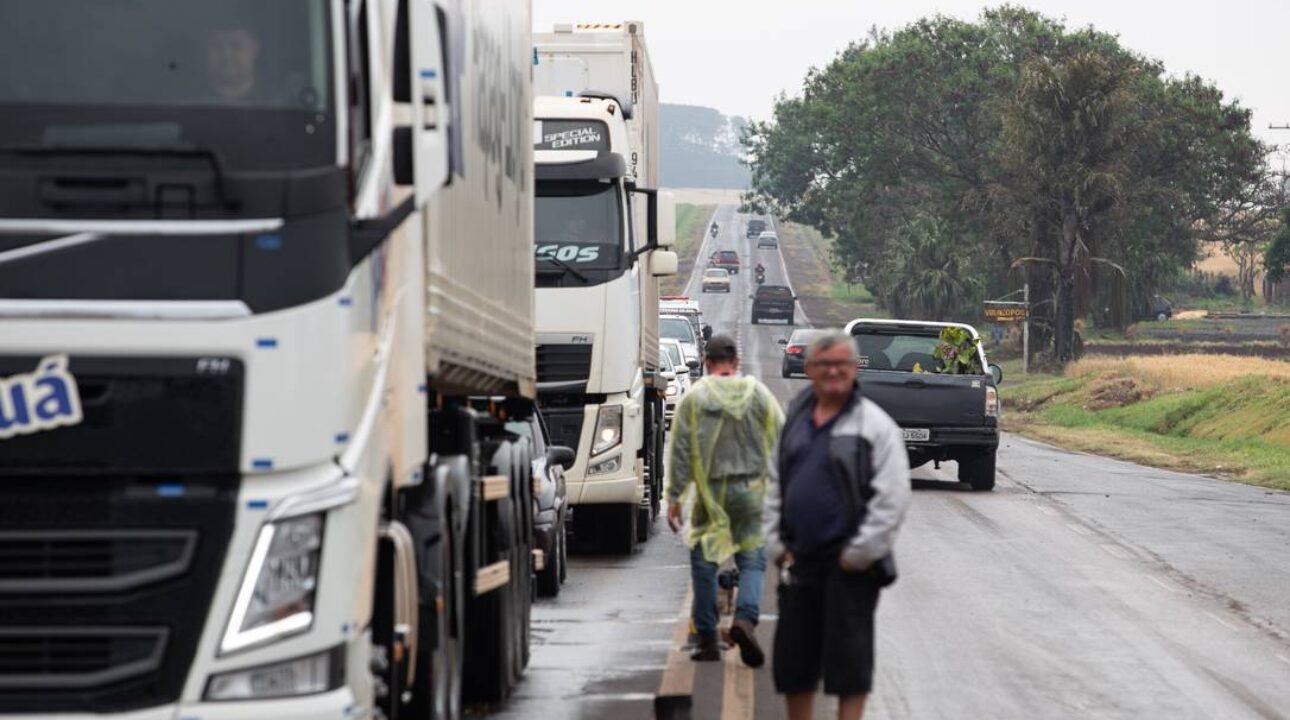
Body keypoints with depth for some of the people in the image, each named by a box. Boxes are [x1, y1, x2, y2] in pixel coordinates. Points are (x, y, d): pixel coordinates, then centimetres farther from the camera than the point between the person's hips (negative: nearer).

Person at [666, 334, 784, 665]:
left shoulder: (694, 398, -2)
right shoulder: (759, 394, 3)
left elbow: (680, 451, -3)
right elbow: (781, 442, 3)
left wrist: (674, 497, 1)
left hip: (711, 492, -1)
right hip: (752, 489, 1)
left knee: (704, 563, 8)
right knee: (753, 561, 7)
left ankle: (707, 639, 9)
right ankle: (745, 619, -18)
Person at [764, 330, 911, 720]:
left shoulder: (874, 424, -6)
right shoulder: (795, 421, 12)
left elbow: (893, 498, -11)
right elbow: (775, 487, 17)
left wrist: (859, 553, -14)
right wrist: (777, 546, 7)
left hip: (849, 567, -6)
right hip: (799, 563, 6)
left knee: (849, 660, -2)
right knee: (793, 659, 10)